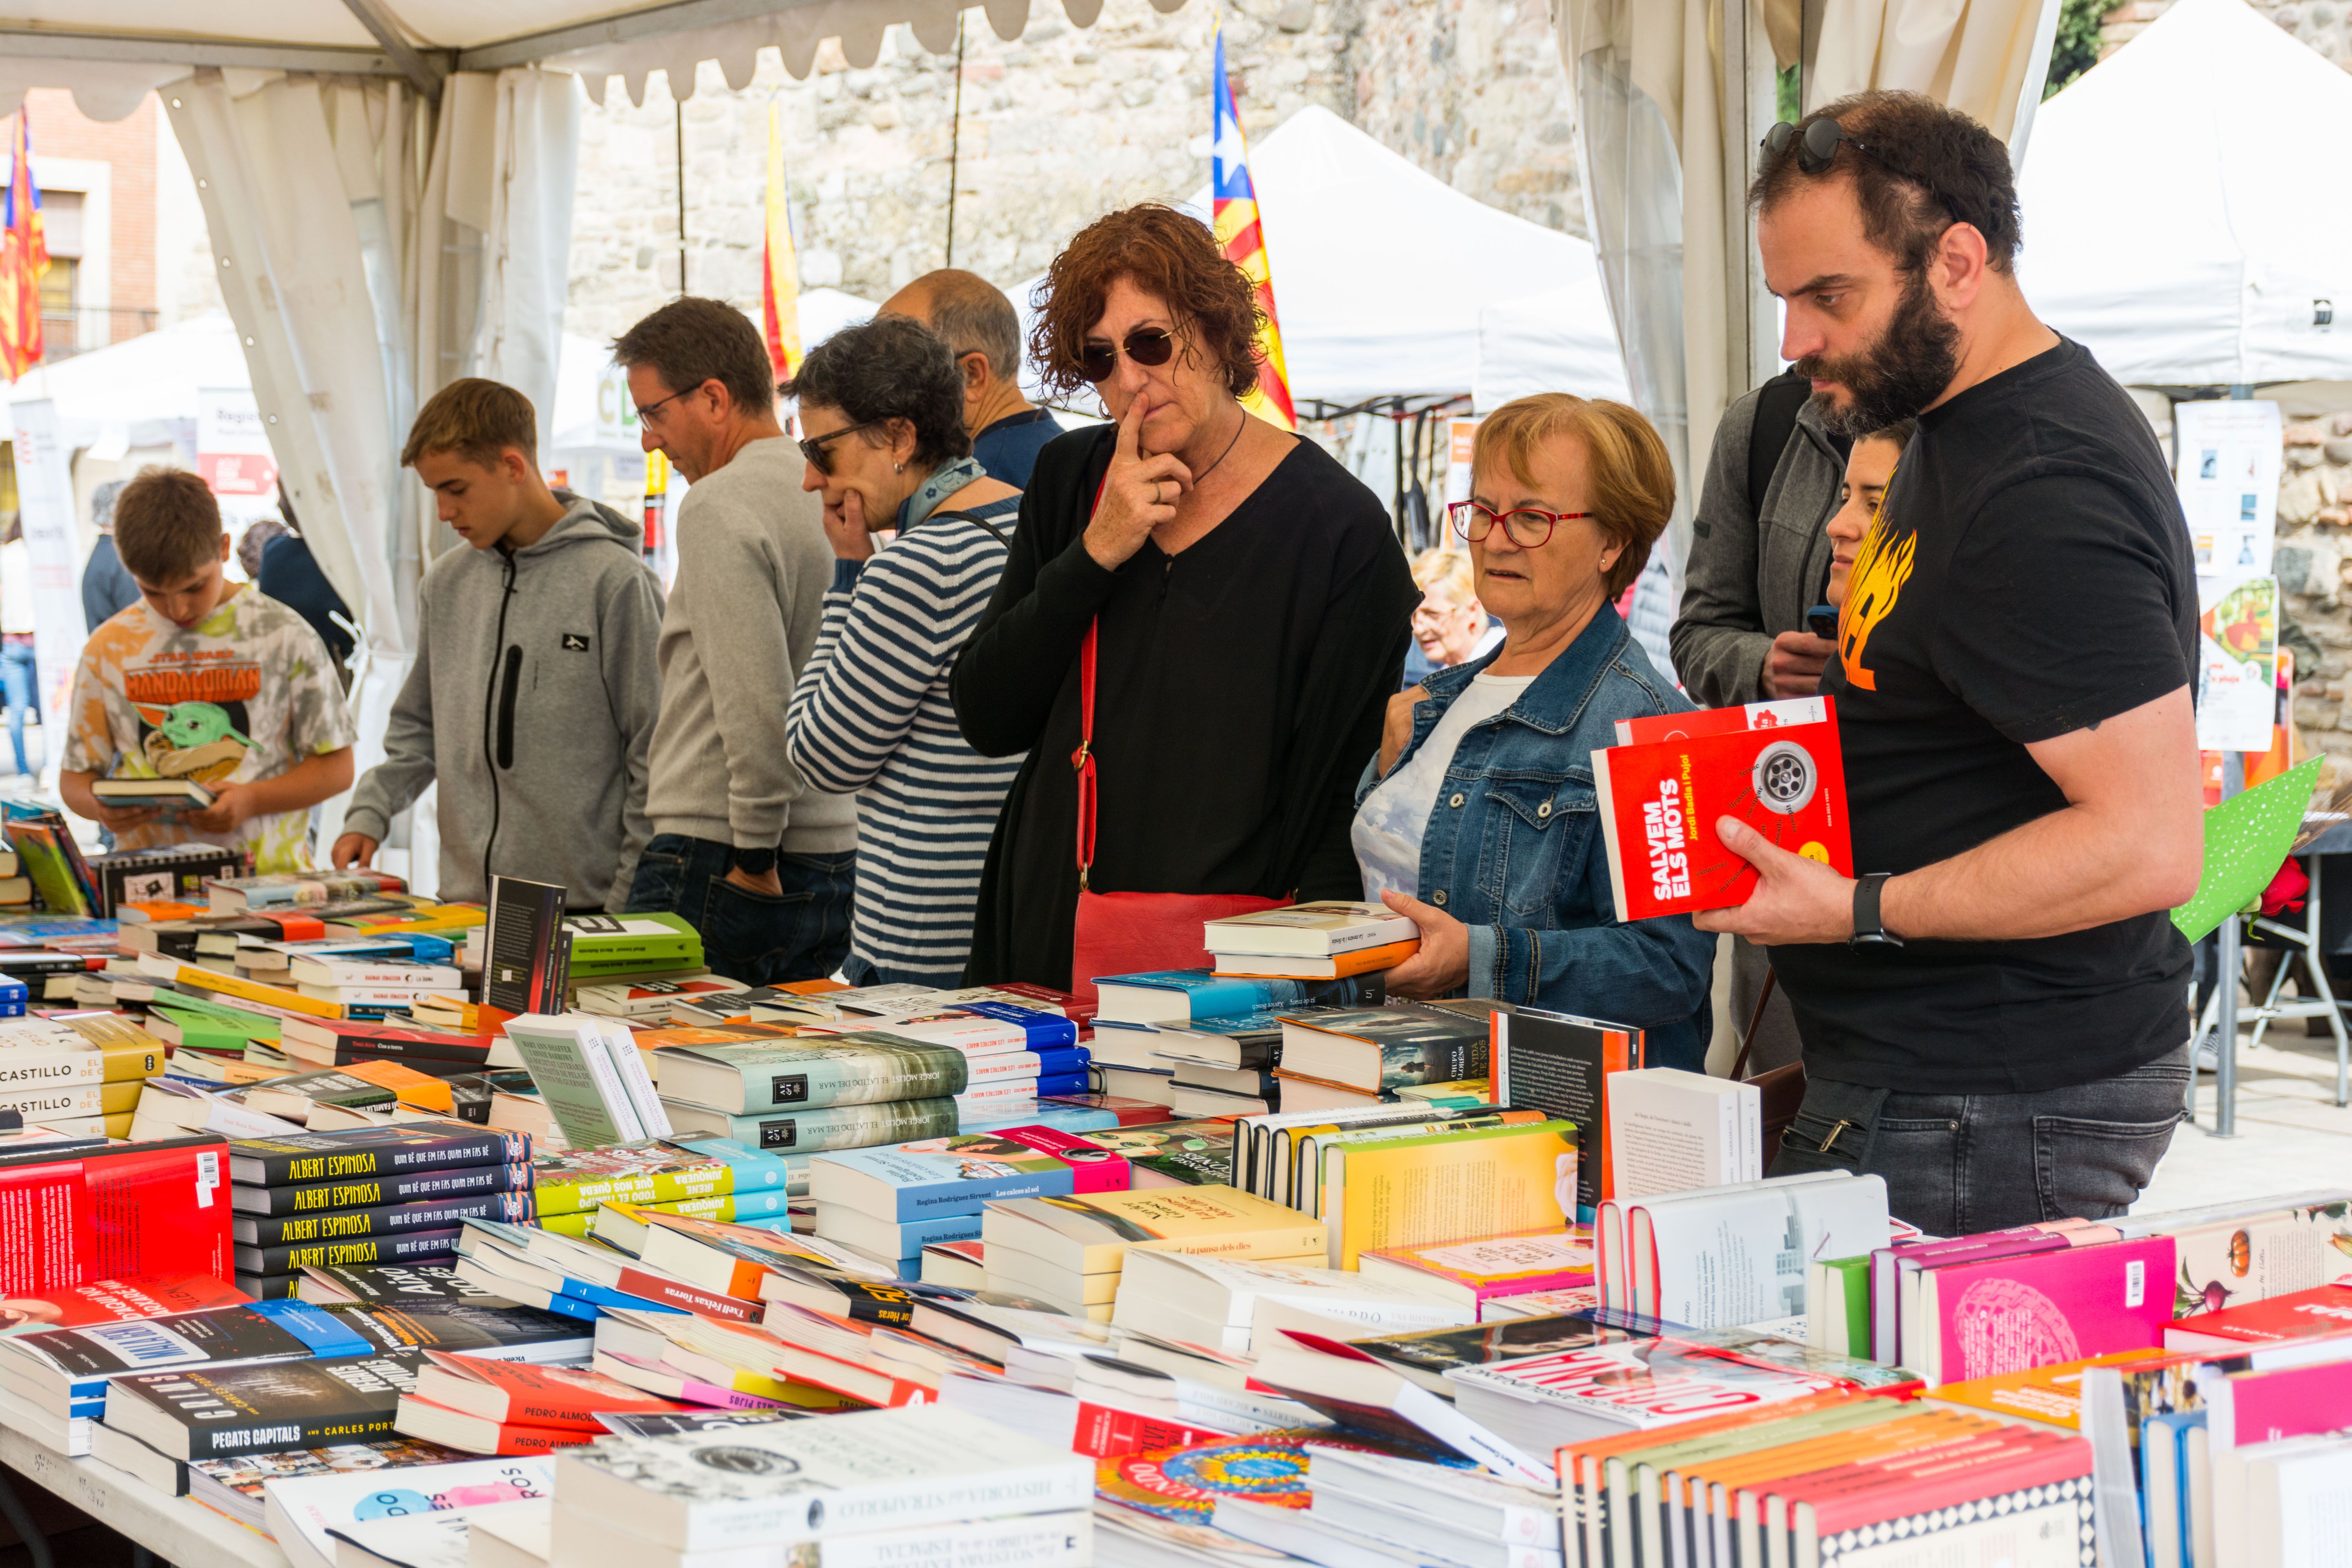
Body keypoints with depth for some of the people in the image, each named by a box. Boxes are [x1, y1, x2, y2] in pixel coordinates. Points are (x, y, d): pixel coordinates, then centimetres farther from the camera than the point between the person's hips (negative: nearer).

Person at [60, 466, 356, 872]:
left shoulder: (283, 636, 6)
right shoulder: (109, 647, 13)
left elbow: (336, 767, 9)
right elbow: (74, 775, 19)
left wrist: (252, 800, -8)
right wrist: (101, 807, -5)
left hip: (267, 873, -1)